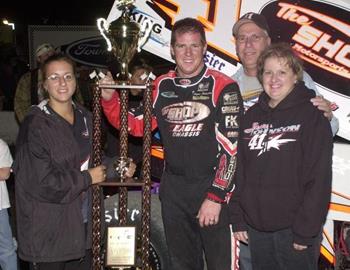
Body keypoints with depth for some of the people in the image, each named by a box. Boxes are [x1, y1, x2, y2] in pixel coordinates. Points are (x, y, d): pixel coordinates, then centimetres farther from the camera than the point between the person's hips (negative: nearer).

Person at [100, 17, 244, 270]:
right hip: (173, 190, 5)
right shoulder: (162, 86, 6)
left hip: (213, 190, -4)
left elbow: (230, 147, -12)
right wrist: (109, 99, -2)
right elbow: (137, 125, 13)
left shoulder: (223, 87, -9)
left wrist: (216, 197, -15)